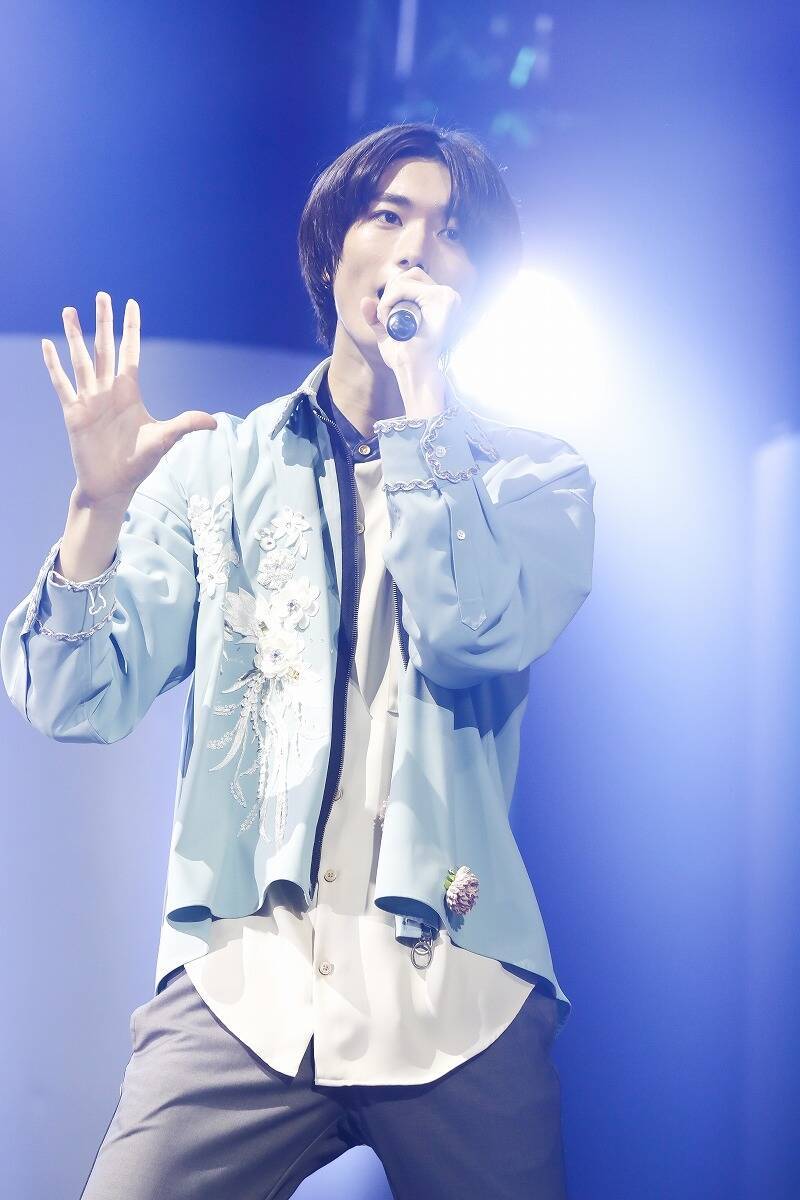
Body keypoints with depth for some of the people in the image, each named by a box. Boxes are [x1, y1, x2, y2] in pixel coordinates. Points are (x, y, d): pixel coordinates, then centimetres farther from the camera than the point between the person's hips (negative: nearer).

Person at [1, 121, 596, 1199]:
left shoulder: (534, 480, 8)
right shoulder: (215, 464, 9)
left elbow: (482, 639, -14)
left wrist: (422, 395, -12)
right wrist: (99, 503, -15)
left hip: (458, 990, 0)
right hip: (241, 983, 0)